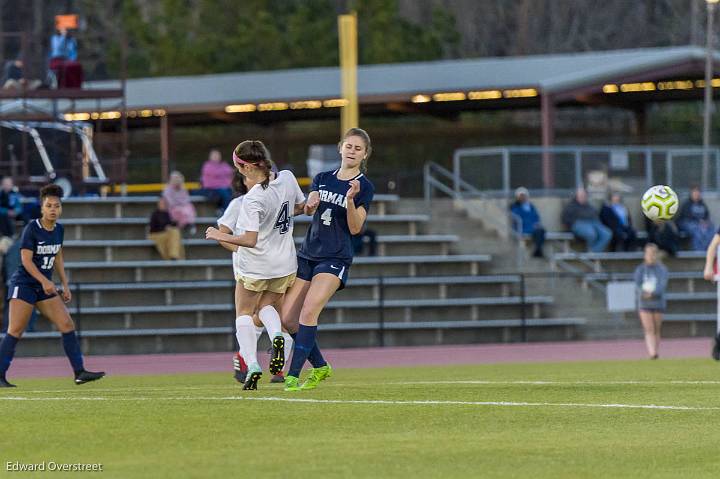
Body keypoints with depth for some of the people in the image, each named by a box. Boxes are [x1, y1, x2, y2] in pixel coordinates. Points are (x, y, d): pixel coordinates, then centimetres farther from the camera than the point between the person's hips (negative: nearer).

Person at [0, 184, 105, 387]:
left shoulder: (58, 229, 6)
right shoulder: (32, 229, -14)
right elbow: (26, 259, -18)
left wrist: (65, 285, 13)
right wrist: (44, 281, -27)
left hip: (45, 286, 7)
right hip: (23, 284, -7)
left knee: (67, 325, -2)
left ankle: (79, 372, 1)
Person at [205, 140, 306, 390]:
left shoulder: (253, 200, -25)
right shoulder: (287, 178, -6)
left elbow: (250, 240, -27)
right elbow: (301, 206, 11)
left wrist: (220, 236, -15)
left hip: (255, 265, -6)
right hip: (286, 264, 6)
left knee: (244, 313, 12)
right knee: (266, 306, 23)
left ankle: (251, 364, -4)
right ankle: (276, 336, -9)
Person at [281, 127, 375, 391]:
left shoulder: (365, 187, -2)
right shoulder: (322, 179, 12)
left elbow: (355, 228, -9)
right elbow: (307, 210, -1)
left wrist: (351, 200, -25)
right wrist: (310, 203, -24)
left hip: (335, 259, -6)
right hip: (307, 255, 6)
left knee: (309, 310, -23)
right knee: (288, 318, 1)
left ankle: (293, 375, -22)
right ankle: (320, 367, 20)